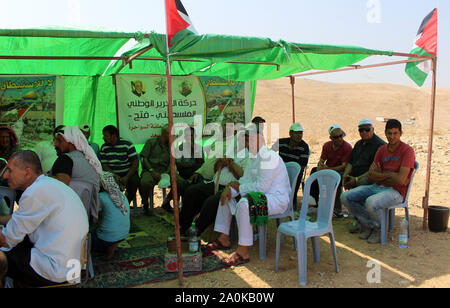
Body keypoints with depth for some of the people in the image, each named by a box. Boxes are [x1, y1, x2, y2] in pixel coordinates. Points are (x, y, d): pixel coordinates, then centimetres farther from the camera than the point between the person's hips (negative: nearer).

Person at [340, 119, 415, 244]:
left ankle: (379, 228, -3)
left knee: (371, 202, -35)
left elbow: (401, 180, -20)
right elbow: (371, 175, 6)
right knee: (346, 197, -8)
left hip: (395, 191, -6)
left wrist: (380, 175, -6)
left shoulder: (407, 151, -10)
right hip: (377, 187, 7)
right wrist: (391, 175, -12)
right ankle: (368, 224, 7)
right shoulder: (382, 149, 9)